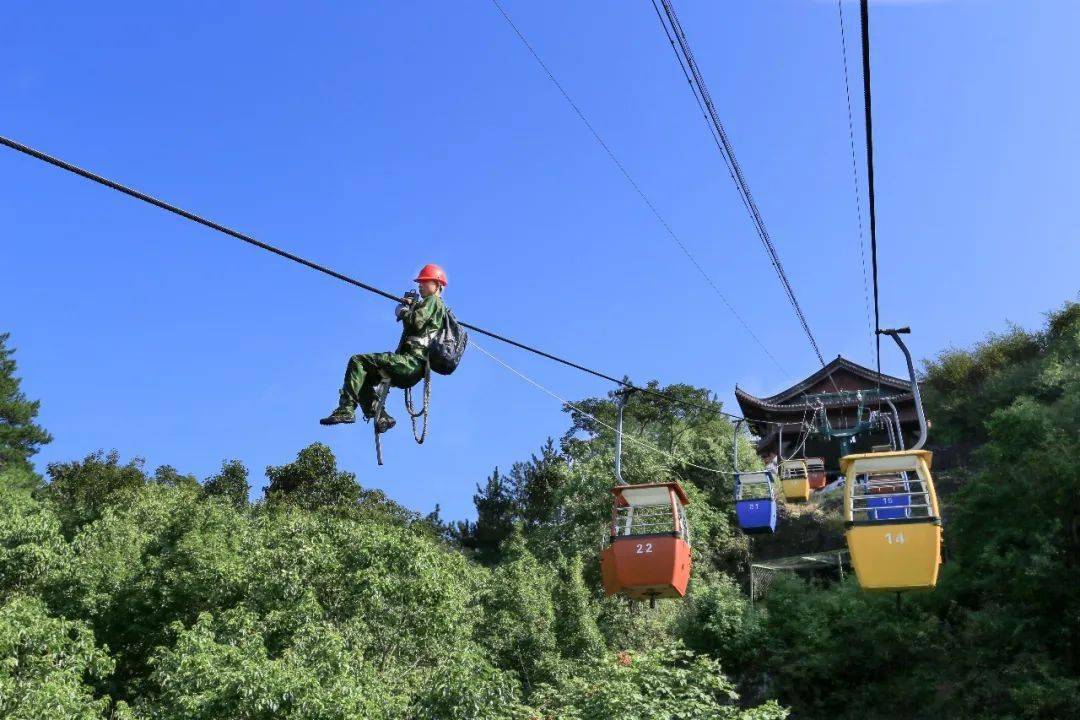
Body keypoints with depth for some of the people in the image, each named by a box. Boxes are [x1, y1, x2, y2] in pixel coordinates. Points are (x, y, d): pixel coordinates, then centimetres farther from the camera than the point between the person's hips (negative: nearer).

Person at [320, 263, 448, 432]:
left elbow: (416, 322, -16)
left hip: (412, 361, -11)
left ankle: (346, 410, -25)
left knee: (358, 361, -17)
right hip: (414, 368, 11)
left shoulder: (433, 301, 0)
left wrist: (403, 310, 3)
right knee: (362, 376, 16)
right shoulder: (437, 306, 31)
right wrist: (410, 305, 14)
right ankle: (382, 417, 3)